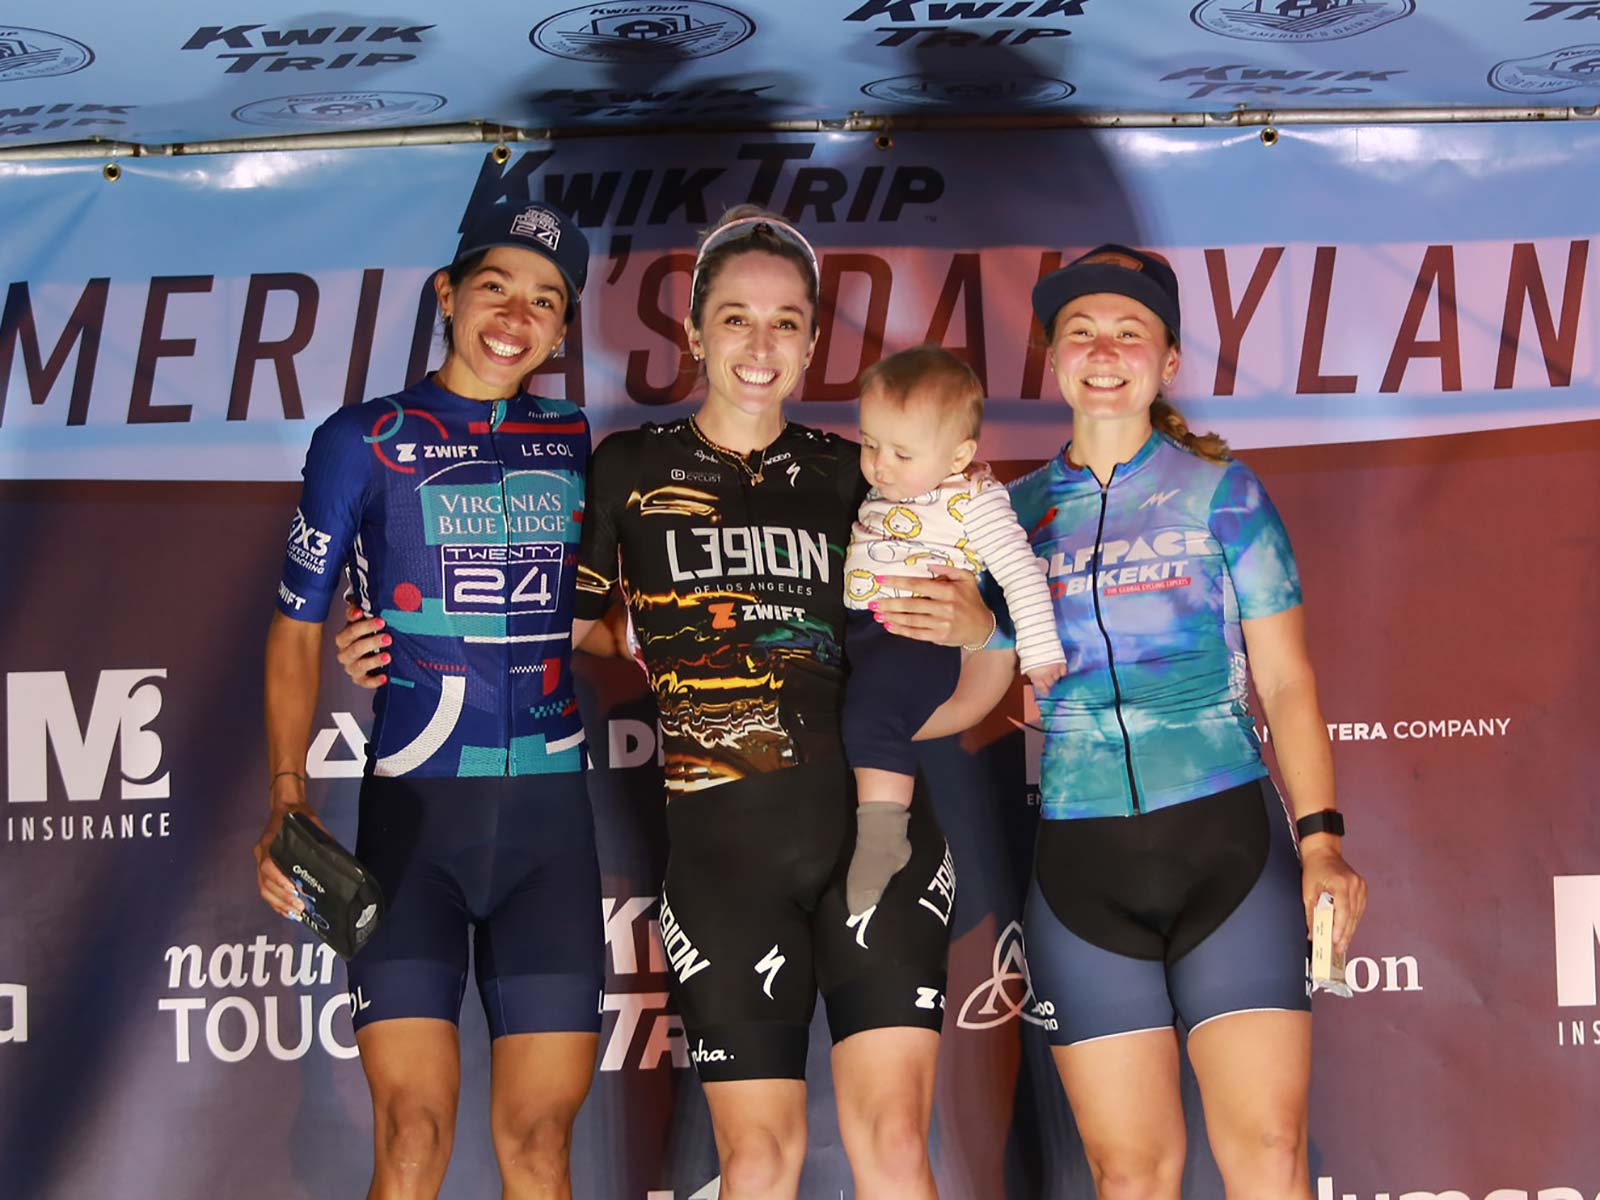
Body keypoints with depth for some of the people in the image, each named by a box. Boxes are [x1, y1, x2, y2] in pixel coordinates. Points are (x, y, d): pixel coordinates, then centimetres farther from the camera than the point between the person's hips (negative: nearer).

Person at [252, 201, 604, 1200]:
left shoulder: (578, 444, 11)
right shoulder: (363, 441, 2)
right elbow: (299, 625, 2)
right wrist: (288, 798, -8)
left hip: (549, 806, 3)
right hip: (412, 803, -3)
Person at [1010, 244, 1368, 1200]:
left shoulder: (1222, 493, 5)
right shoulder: (1015, 513, 10)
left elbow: (1286, 680, 2)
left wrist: (1321, 839, -7)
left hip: (1228, 842, -1)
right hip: (1078, 868, 2)